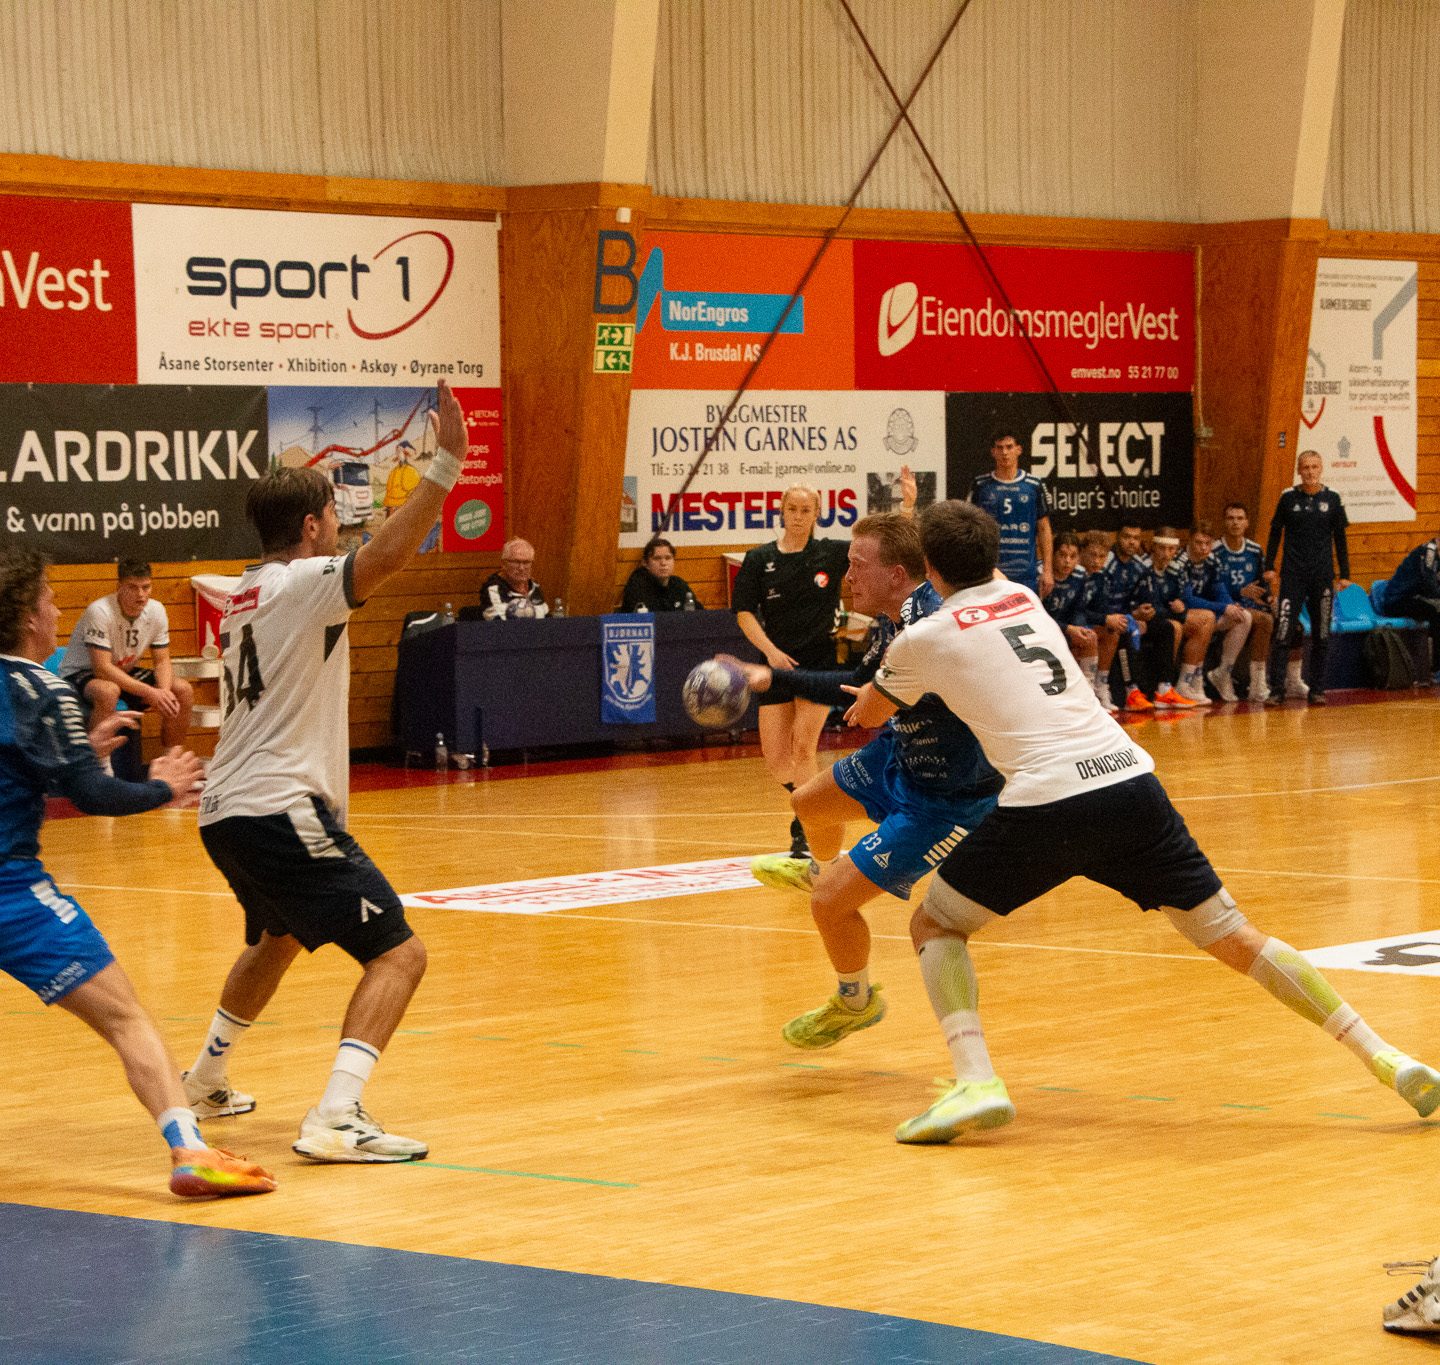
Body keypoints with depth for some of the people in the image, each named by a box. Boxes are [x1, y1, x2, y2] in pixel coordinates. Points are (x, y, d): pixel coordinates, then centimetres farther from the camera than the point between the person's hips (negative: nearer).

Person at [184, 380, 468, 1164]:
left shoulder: (243, 595, 16)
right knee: (397, 953, -10)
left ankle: (205, 1081, 48)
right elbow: (388, 553, -30)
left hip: (223, 812, 10)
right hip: (281, 811, -10)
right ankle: (336, 1120, -23)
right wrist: (447, 463, -35)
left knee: (278, 938, 35)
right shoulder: (305, 584, -11)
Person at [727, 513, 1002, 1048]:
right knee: (810, 804, 31)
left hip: (946, 798, -10)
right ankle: (822, 870, 68)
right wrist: (771, 677, 22)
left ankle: (856, 1003, 22)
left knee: (830, 903, -8)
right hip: (903, 755, 10)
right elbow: (859, 688, 18)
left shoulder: (929, 625, -32)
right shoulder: (896, 619, -1)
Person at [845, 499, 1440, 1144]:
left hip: (1047, 802, -5)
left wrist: (874, 696, 53)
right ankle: (1385, 1058, 4)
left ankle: (975, 1081, -7)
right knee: (1232, 935, 12)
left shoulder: (922, 639, 8)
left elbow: (867, 714, 29)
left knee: (934, 925, 14)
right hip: (1132, 780, 5)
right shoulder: (1022, 599, 23)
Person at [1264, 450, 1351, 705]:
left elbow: (1340, 539, 8)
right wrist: (1269, 567, 1)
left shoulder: (1332, 499, 4)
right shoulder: (1288, 498, 2)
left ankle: (1316, 690, 10)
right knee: (1284, 630, -10)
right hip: (1293, 574, -2)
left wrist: (1344, 574, 6)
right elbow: (1275, 533, 7)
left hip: (1323, 574, 2)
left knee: (1321, 634, 3)